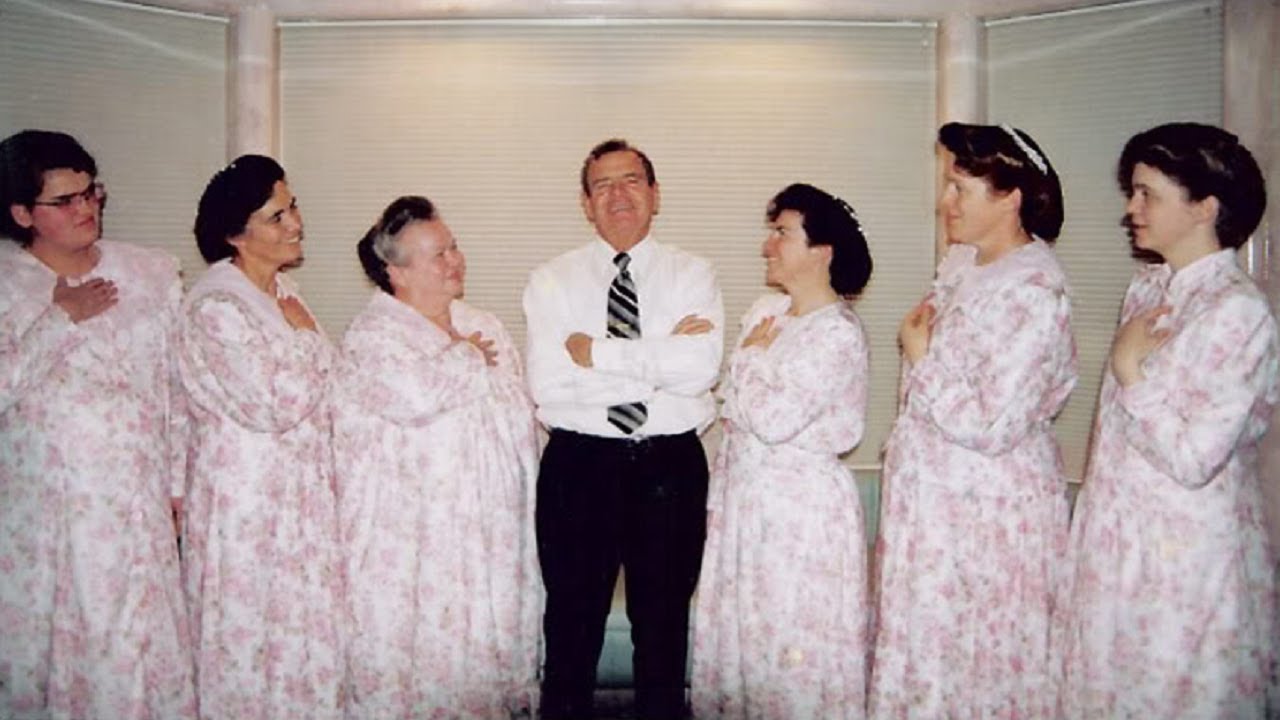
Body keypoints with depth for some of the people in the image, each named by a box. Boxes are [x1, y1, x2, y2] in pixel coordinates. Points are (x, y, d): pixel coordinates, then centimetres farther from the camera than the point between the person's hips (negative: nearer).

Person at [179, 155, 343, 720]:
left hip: (297, 486, 8)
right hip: (247, 491, -8)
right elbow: (277, 404, -24)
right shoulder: (215, 306, -19)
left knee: (300, 619, 17)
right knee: (253, 624, 7)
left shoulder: (280, 290, 7)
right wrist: (306, 337, -12)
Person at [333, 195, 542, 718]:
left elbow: (517, 410, 19)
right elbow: (418, 396, -27)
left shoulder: (483, 326, 13)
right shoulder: (372, 336, -9)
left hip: (489, 526, 6)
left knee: (490, 631, 12)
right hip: (411, 532, -6)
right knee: (417, 641, 0)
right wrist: (469, 356, -10)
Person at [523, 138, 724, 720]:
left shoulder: (692, 275, 2)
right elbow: (546, 384, -12)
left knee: (664, 623, 13)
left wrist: (598, 352, -15)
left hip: (670, 467, 0)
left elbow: (700, 367, -15)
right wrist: (659, 358, -15)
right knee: (572, 623, 12)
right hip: (578, 465, 0)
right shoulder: (551, 281, 2)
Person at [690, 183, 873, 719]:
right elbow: (731, 399, 18)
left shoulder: (839, 332, -17)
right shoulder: (765, 311, 7)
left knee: (794, 639, 3)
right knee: (739, 629, 17)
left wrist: (750, 356, -10)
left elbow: (775, 419, -23)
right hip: (745, 494, 8)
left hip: (802, 505, -8)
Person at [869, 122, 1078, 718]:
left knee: (983, 657, 7)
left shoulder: (1034, 293, -21)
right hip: (932, 490, 8)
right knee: (923, 645, 18)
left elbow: (991, 427, -24)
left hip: (988, 509, -8)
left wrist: (920, 358, -15)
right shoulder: (961, 262, 5)